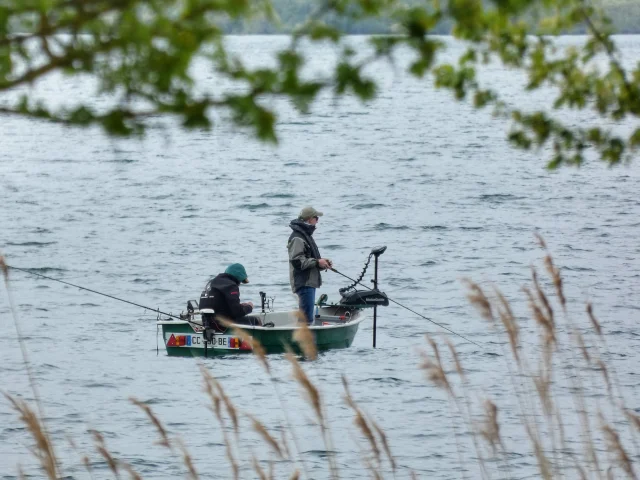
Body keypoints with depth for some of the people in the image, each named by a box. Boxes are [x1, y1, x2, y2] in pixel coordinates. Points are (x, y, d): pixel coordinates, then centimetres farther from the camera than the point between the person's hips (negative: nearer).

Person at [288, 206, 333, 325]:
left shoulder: (306, 235, 20)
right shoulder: (297, 238, -13)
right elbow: (297, 261, -22)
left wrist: (322, 263, 11)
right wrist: (317, 262, -18)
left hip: (310, 282, 11)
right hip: (304, 283, -11)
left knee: (305, 316, 14)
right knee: (306, 319, -14)